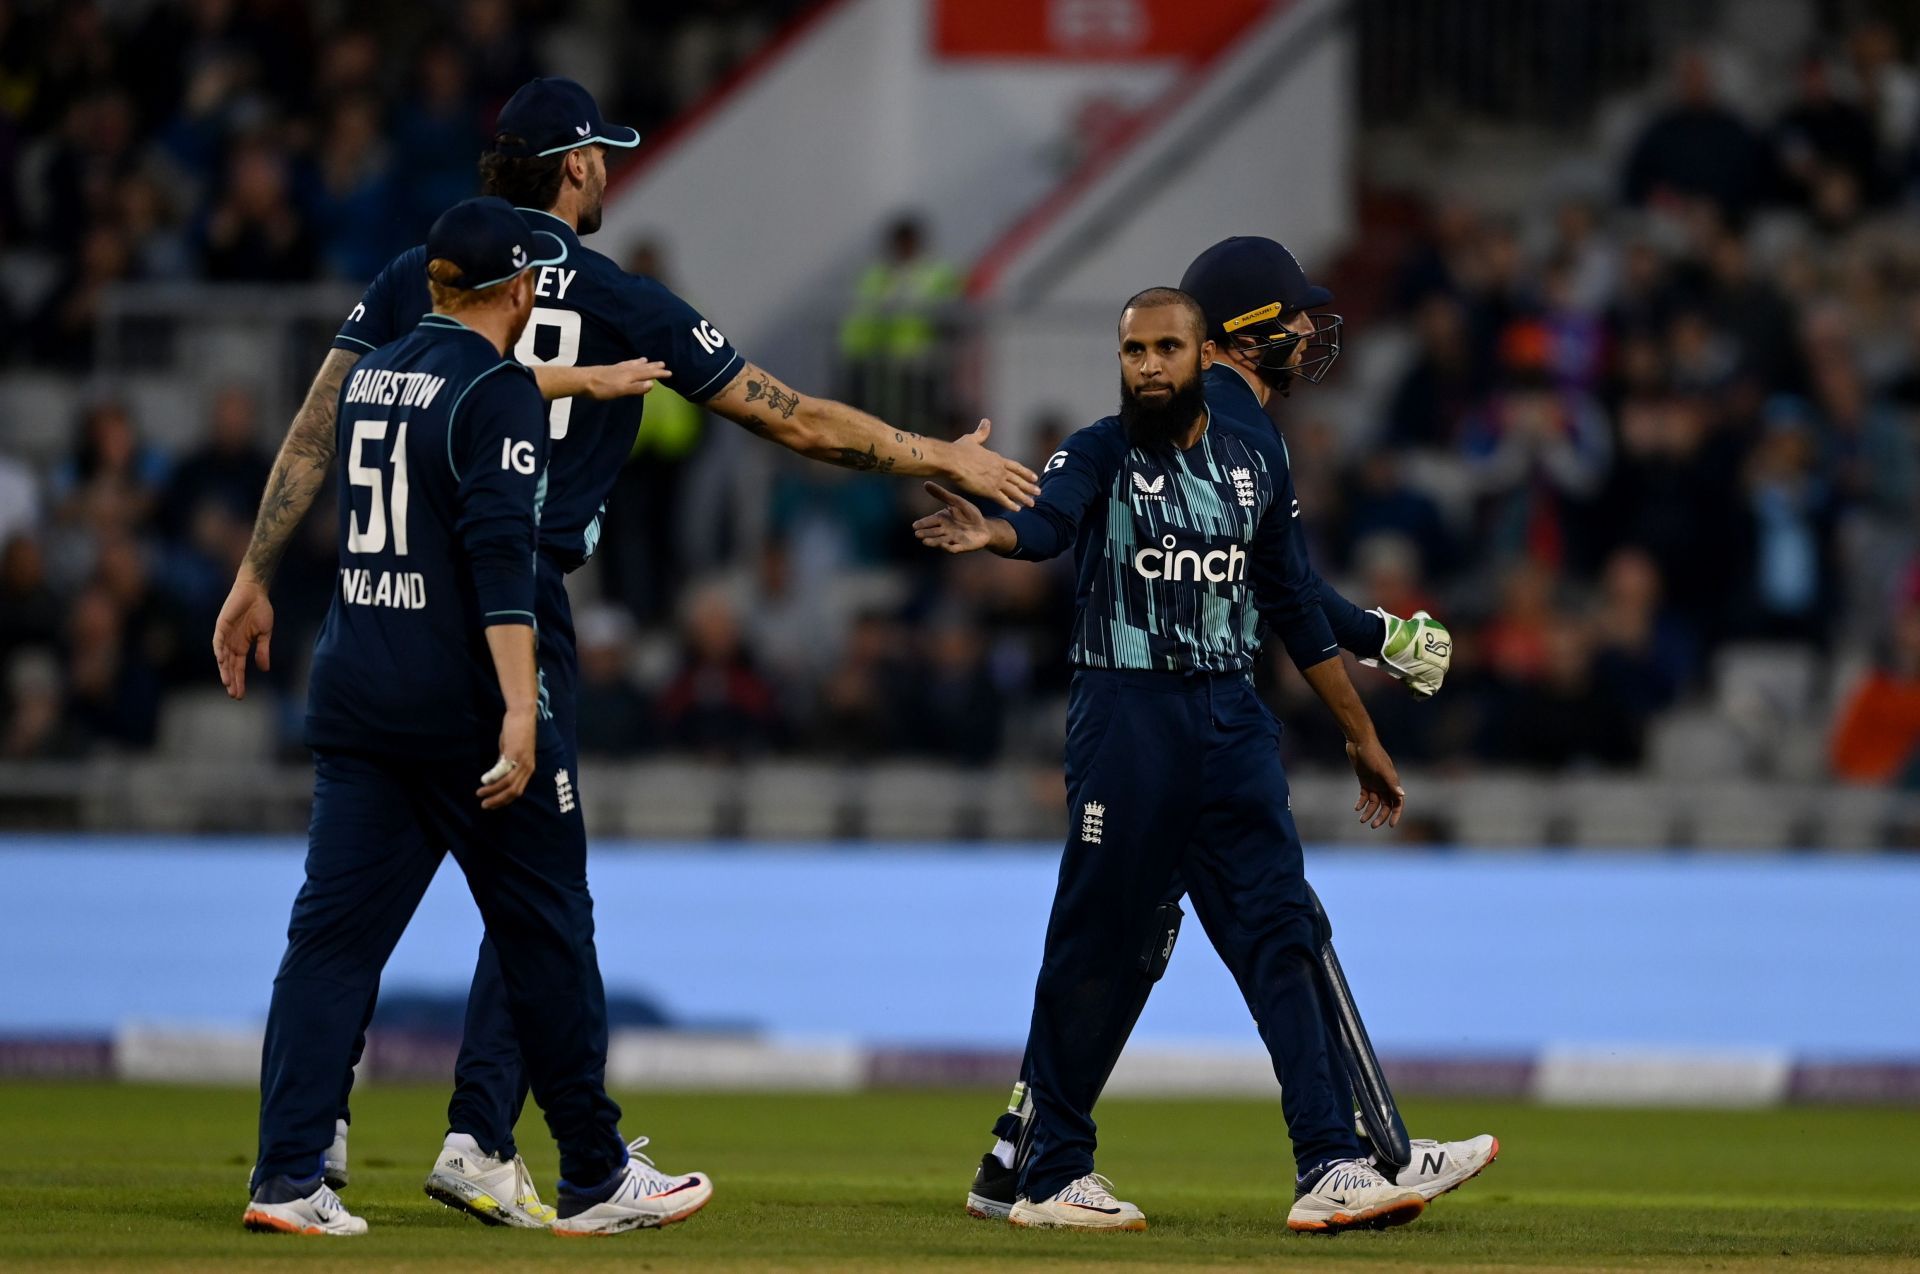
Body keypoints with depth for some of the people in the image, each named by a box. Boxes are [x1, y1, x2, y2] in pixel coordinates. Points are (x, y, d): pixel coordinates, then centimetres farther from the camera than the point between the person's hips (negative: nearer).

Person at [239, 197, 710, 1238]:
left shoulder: (370, 377, 12)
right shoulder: (498, 391, -11)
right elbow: (499, 557, -20)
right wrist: (520, 709, -25)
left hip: (352, 689, 7)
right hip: (460, 699, -7)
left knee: (335, 928, 2)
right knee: (546, 928, 5)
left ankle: (287, 1177, -9)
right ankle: (596, 1180, 12)